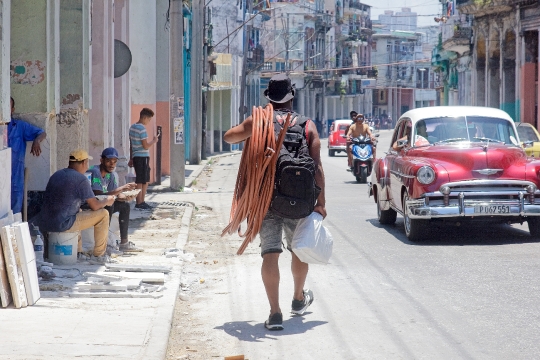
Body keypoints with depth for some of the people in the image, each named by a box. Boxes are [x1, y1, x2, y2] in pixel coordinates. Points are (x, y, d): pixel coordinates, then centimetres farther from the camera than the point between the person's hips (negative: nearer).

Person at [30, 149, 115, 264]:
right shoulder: (81, 179, -11)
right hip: (63, 225, -8)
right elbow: (95, 206, -8)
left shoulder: (57, 175, 13)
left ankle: (78, 251, 36)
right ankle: (99, 255, 11)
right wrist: (106, 201, 14)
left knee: (79, 211, 37)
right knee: (103, 214, 2)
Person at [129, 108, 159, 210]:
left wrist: (131, 159, 22)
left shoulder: (132, 127, 13)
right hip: (142, 157, -9)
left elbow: (131, 145, 18)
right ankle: (139, 204, 1)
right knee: (140, 182, -3)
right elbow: (145, 146, -17)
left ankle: (142, 202, 20)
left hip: (135, 157, 9)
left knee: (145, 181, 16)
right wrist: (154, 140, -1)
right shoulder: (142, 129, -15)